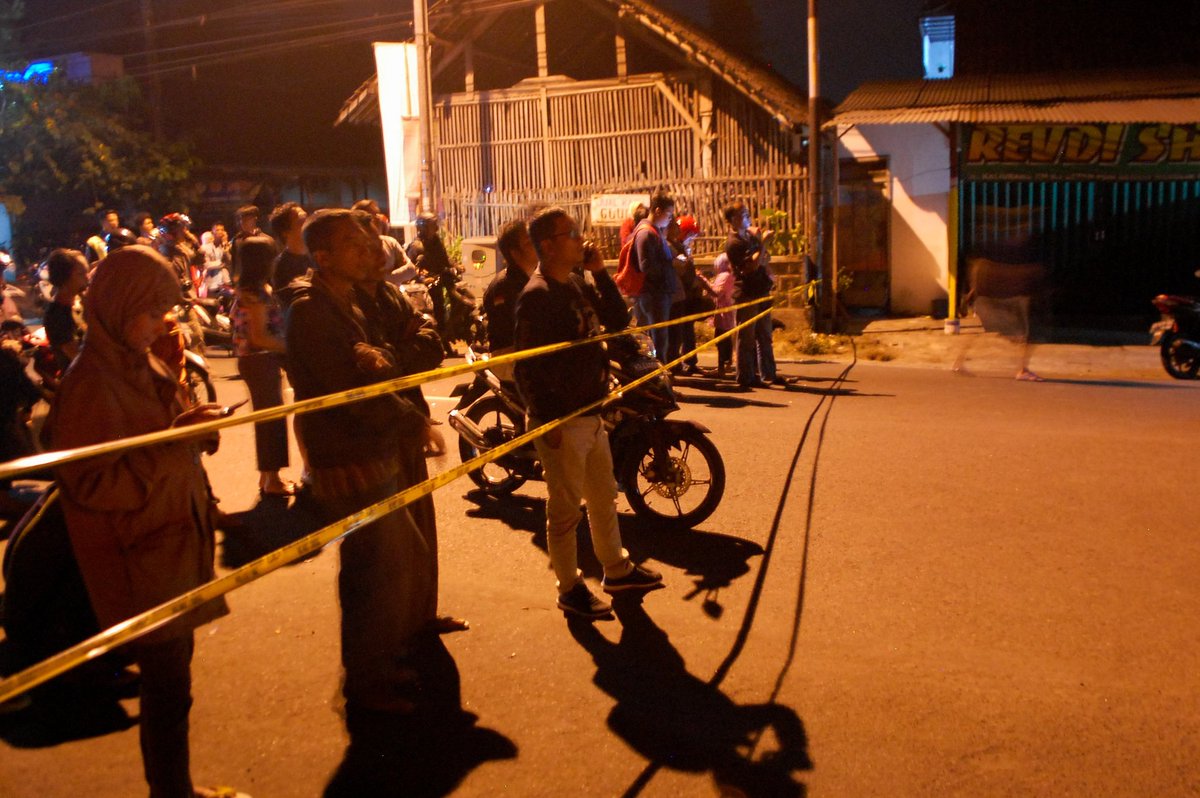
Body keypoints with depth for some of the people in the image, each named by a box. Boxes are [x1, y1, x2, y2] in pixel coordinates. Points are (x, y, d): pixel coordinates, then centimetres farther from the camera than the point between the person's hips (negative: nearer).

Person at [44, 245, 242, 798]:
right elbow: (92, 486, -21)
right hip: (139, 565, -8)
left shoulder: (140, 368, 8)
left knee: (169, 681, 17)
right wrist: (176, 440, -26)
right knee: (167, 690, 1)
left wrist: (193, 429, -2)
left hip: (172, 546, 8)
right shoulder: (90, 384, -18)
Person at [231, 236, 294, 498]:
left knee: (269, 416, 16)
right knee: (271, 417, -4)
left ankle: (268, 476, 25)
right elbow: (259, 337, -21)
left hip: (263, 360, 10)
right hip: (260, 361, -10)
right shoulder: (257, 292, -18)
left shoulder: (250, 289, 12)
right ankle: (271, 480, 4)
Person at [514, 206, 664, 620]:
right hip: (560, 420, -9)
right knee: (565, 508, 5)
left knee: (604, 497, 21)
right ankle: (570, 588, 19)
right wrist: (547, 421, -22)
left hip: (591, 412, 9)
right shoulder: (537, 295, -18)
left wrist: (600, 272, -1)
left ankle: (617, 569, 38)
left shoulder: (577, 283, 9)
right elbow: (527, 365, -21)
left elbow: (618, 320, 11)